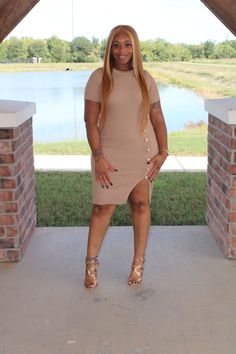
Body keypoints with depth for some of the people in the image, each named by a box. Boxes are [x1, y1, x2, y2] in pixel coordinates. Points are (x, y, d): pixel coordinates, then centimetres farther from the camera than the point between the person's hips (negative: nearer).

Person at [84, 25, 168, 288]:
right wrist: (98, 156, -11)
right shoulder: (99, 78, -4)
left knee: (141, 205, 7)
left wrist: (163, 151, 0)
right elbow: (90, 121, -6)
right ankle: (91, 263, 16)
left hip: (143, 153, 2)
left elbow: (157, 118, 7)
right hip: (110, 154, -2)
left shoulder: (145, 79, 4)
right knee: (103, 207, -1)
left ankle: (139, 263, 21)